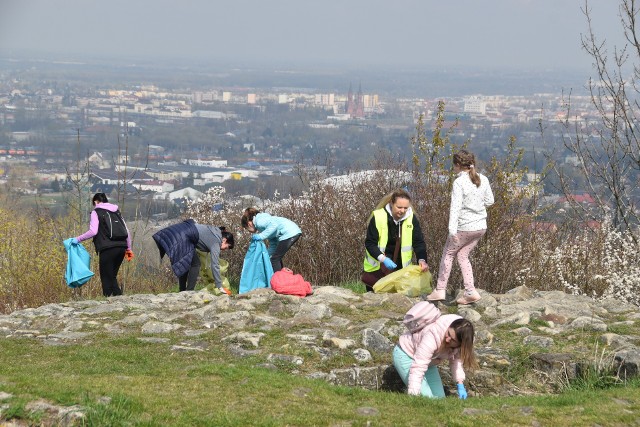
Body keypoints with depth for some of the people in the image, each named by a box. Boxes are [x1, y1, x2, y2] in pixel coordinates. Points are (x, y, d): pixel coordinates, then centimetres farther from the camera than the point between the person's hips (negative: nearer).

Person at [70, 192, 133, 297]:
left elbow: (93, 231, -12)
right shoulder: (116, 211, 19)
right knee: (112, 276, 16)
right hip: (121, 247, 6)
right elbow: (126, 231, 18)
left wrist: (78, 239, -4)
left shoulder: (96, 212, 1)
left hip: (107, 249, -6)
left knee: (106, 278, 1)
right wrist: (128, 248, 24)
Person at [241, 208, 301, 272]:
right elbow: (273, 243, 23)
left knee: (274, 259, -4)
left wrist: (261, 236, -19)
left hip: (289, 233, -10)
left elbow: (274, 225, -24)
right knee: (276, 259, 19)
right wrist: (269, 257, 21)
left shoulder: (259, 222, -5)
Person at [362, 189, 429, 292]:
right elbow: (370, 243, -15)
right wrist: (383, 259, -31)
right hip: (377, 267, -2)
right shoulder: (378, 217, -17)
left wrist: (422, 259, -27)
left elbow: (418, 242, -8)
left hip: (400, 265, 2)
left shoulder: (411, 218, -9)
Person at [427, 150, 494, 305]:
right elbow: (489, 201, 12)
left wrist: (452, 230, -26)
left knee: (448, 253, 12)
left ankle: (440, 290, 14)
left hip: (464, 227, -6)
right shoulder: (483, 180, 3)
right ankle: (470, 291, 7)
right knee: (462, 255, 18)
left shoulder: (459, 183, -16)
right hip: (481, 226, 6)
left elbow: (455, 207, -22)